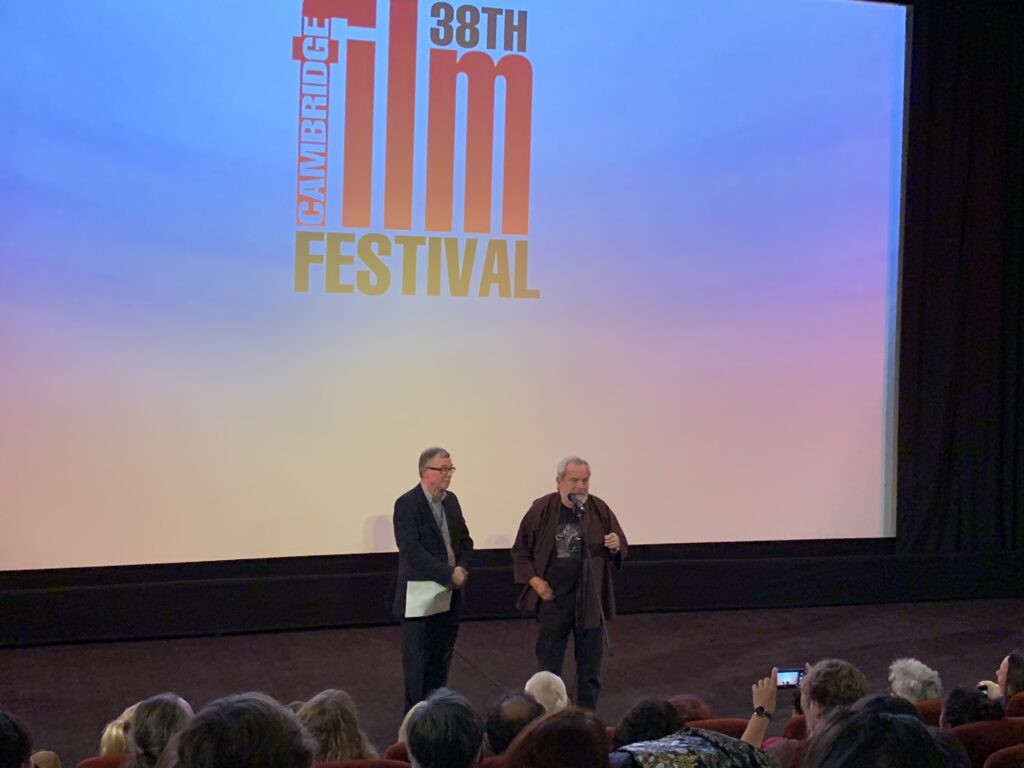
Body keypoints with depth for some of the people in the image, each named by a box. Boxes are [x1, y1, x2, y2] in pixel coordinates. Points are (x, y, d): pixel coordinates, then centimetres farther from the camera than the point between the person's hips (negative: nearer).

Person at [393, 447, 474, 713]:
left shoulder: (451, 500, 9)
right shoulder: (407, 504, -14)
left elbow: (464, 540, 13)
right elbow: (411, 550, -21)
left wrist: (462, 568, -6)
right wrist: (448, 574, -21)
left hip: (450, 593, 7)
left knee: (442, 657, 12)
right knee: (418, 658, 2)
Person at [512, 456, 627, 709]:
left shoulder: (599, 510, -2)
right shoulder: (541, 509, -5)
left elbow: (620, 550, 7)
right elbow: (521, 550, 3)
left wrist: (616, 546, -16)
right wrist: (534, 580, -8)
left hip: (590, 598, 1)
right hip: (552, 597, -1)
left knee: (589, 665, 9)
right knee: (549, 662, 8)